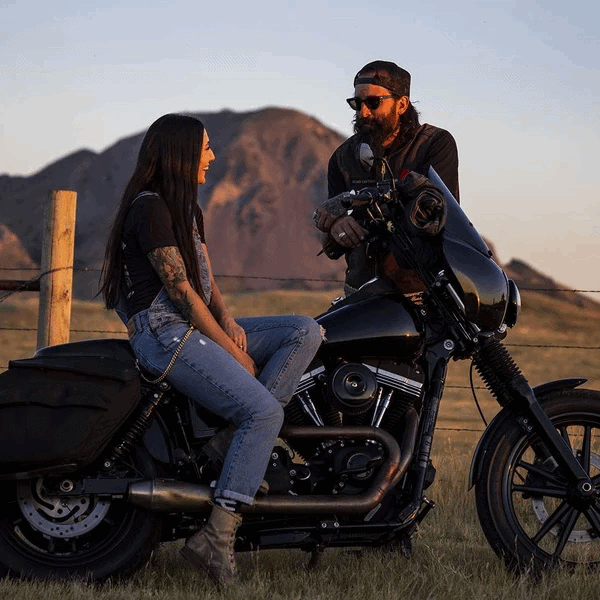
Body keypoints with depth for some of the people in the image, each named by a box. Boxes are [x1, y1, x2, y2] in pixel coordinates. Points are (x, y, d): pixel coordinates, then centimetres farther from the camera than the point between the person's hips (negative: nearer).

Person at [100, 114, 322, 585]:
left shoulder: (186, 208, 19)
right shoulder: (149, 208, -12)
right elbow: (181, 290, -16)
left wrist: (229, 321, -3)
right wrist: (234, 352, -13)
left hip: (201, 328, 10)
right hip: (165, 335, -10)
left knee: (306, 330, -5)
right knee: (264, 411, -25)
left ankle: (246, 443, -12)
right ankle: (217, 537, -27)